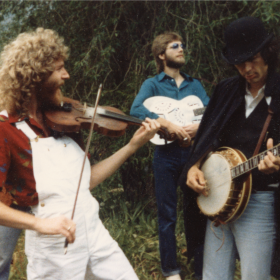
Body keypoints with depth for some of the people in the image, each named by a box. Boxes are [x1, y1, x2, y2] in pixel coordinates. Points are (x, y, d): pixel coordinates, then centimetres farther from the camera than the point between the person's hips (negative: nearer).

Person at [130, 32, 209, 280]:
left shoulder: (194, 84, 15)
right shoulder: (153, 84, 3)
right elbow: (136, 110, -15)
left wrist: (200, 125, -18)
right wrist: (167, 123, -25)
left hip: (194, 151, 3)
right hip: (167, 152, -3)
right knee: (167, 215, 3)